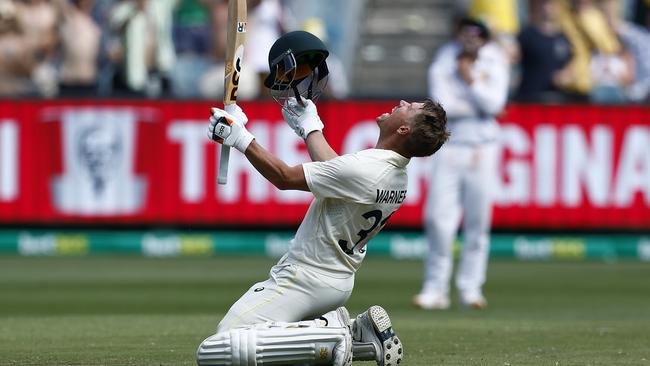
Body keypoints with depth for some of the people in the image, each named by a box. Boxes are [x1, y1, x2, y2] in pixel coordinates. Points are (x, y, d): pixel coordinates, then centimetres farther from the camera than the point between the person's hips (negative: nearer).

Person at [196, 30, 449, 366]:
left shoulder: (361, 171, -24)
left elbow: (284, 177, -16)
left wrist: (240, 137, -8)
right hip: (339, 283, 9)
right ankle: (356, 334, 12)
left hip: (305, 281, -9)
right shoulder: (397, 174, 3)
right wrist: (309, 125, 33)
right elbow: (332, 169, 21)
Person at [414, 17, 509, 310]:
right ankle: (435, 288, -1)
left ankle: (470, 286, 8)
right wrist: (476, 108, -6)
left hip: (482, 146, 0)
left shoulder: (495, 63, 4)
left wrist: (471, 81, -12)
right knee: (438, 215, -7)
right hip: (449, 141, 0)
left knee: (478, 218, 0)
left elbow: (494, 104, -6)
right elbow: (440, 104, -8)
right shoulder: (444, 61, 2)